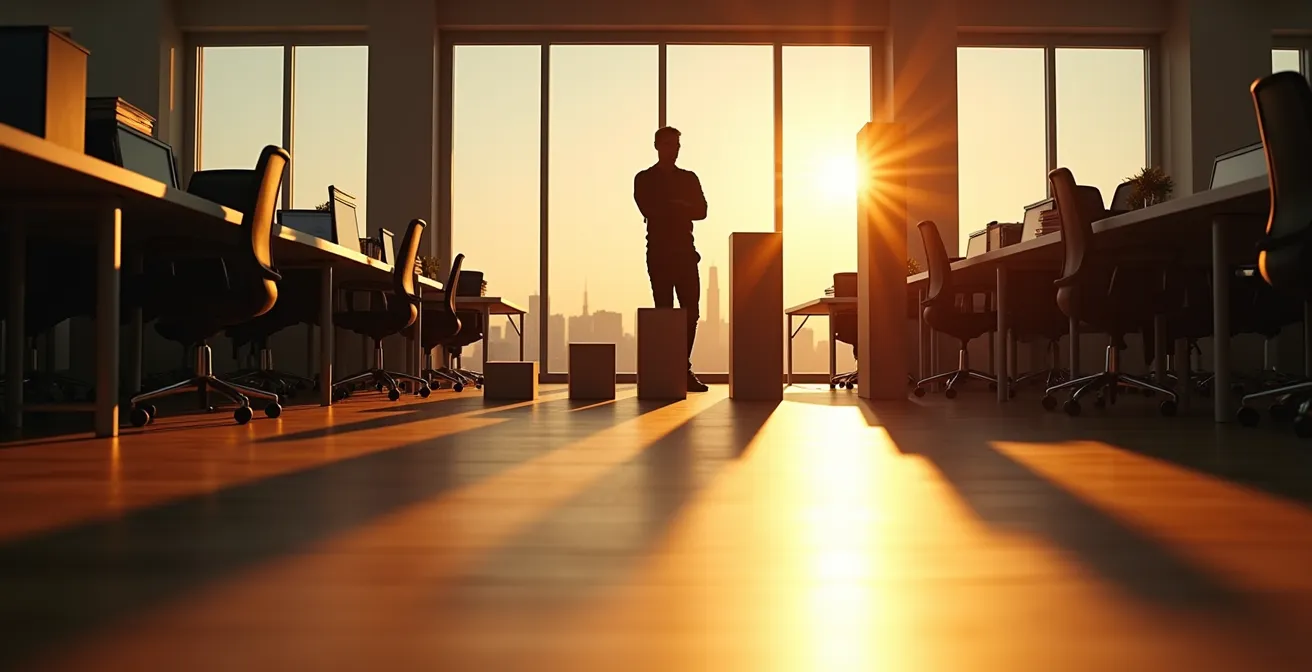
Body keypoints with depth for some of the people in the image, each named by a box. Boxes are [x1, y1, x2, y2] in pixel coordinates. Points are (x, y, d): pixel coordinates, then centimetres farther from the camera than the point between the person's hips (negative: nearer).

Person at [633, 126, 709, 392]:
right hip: (659, 253, -3)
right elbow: (649, 211, -9)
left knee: (691, 312, -5)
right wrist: (681, 209, -3)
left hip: (685, 251, 3)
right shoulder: (644, 179, 7)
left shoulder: (689, 178, 17)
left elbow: (701, 211, 5)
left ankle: (684, 369, 2)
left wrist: (669, 209, -8)